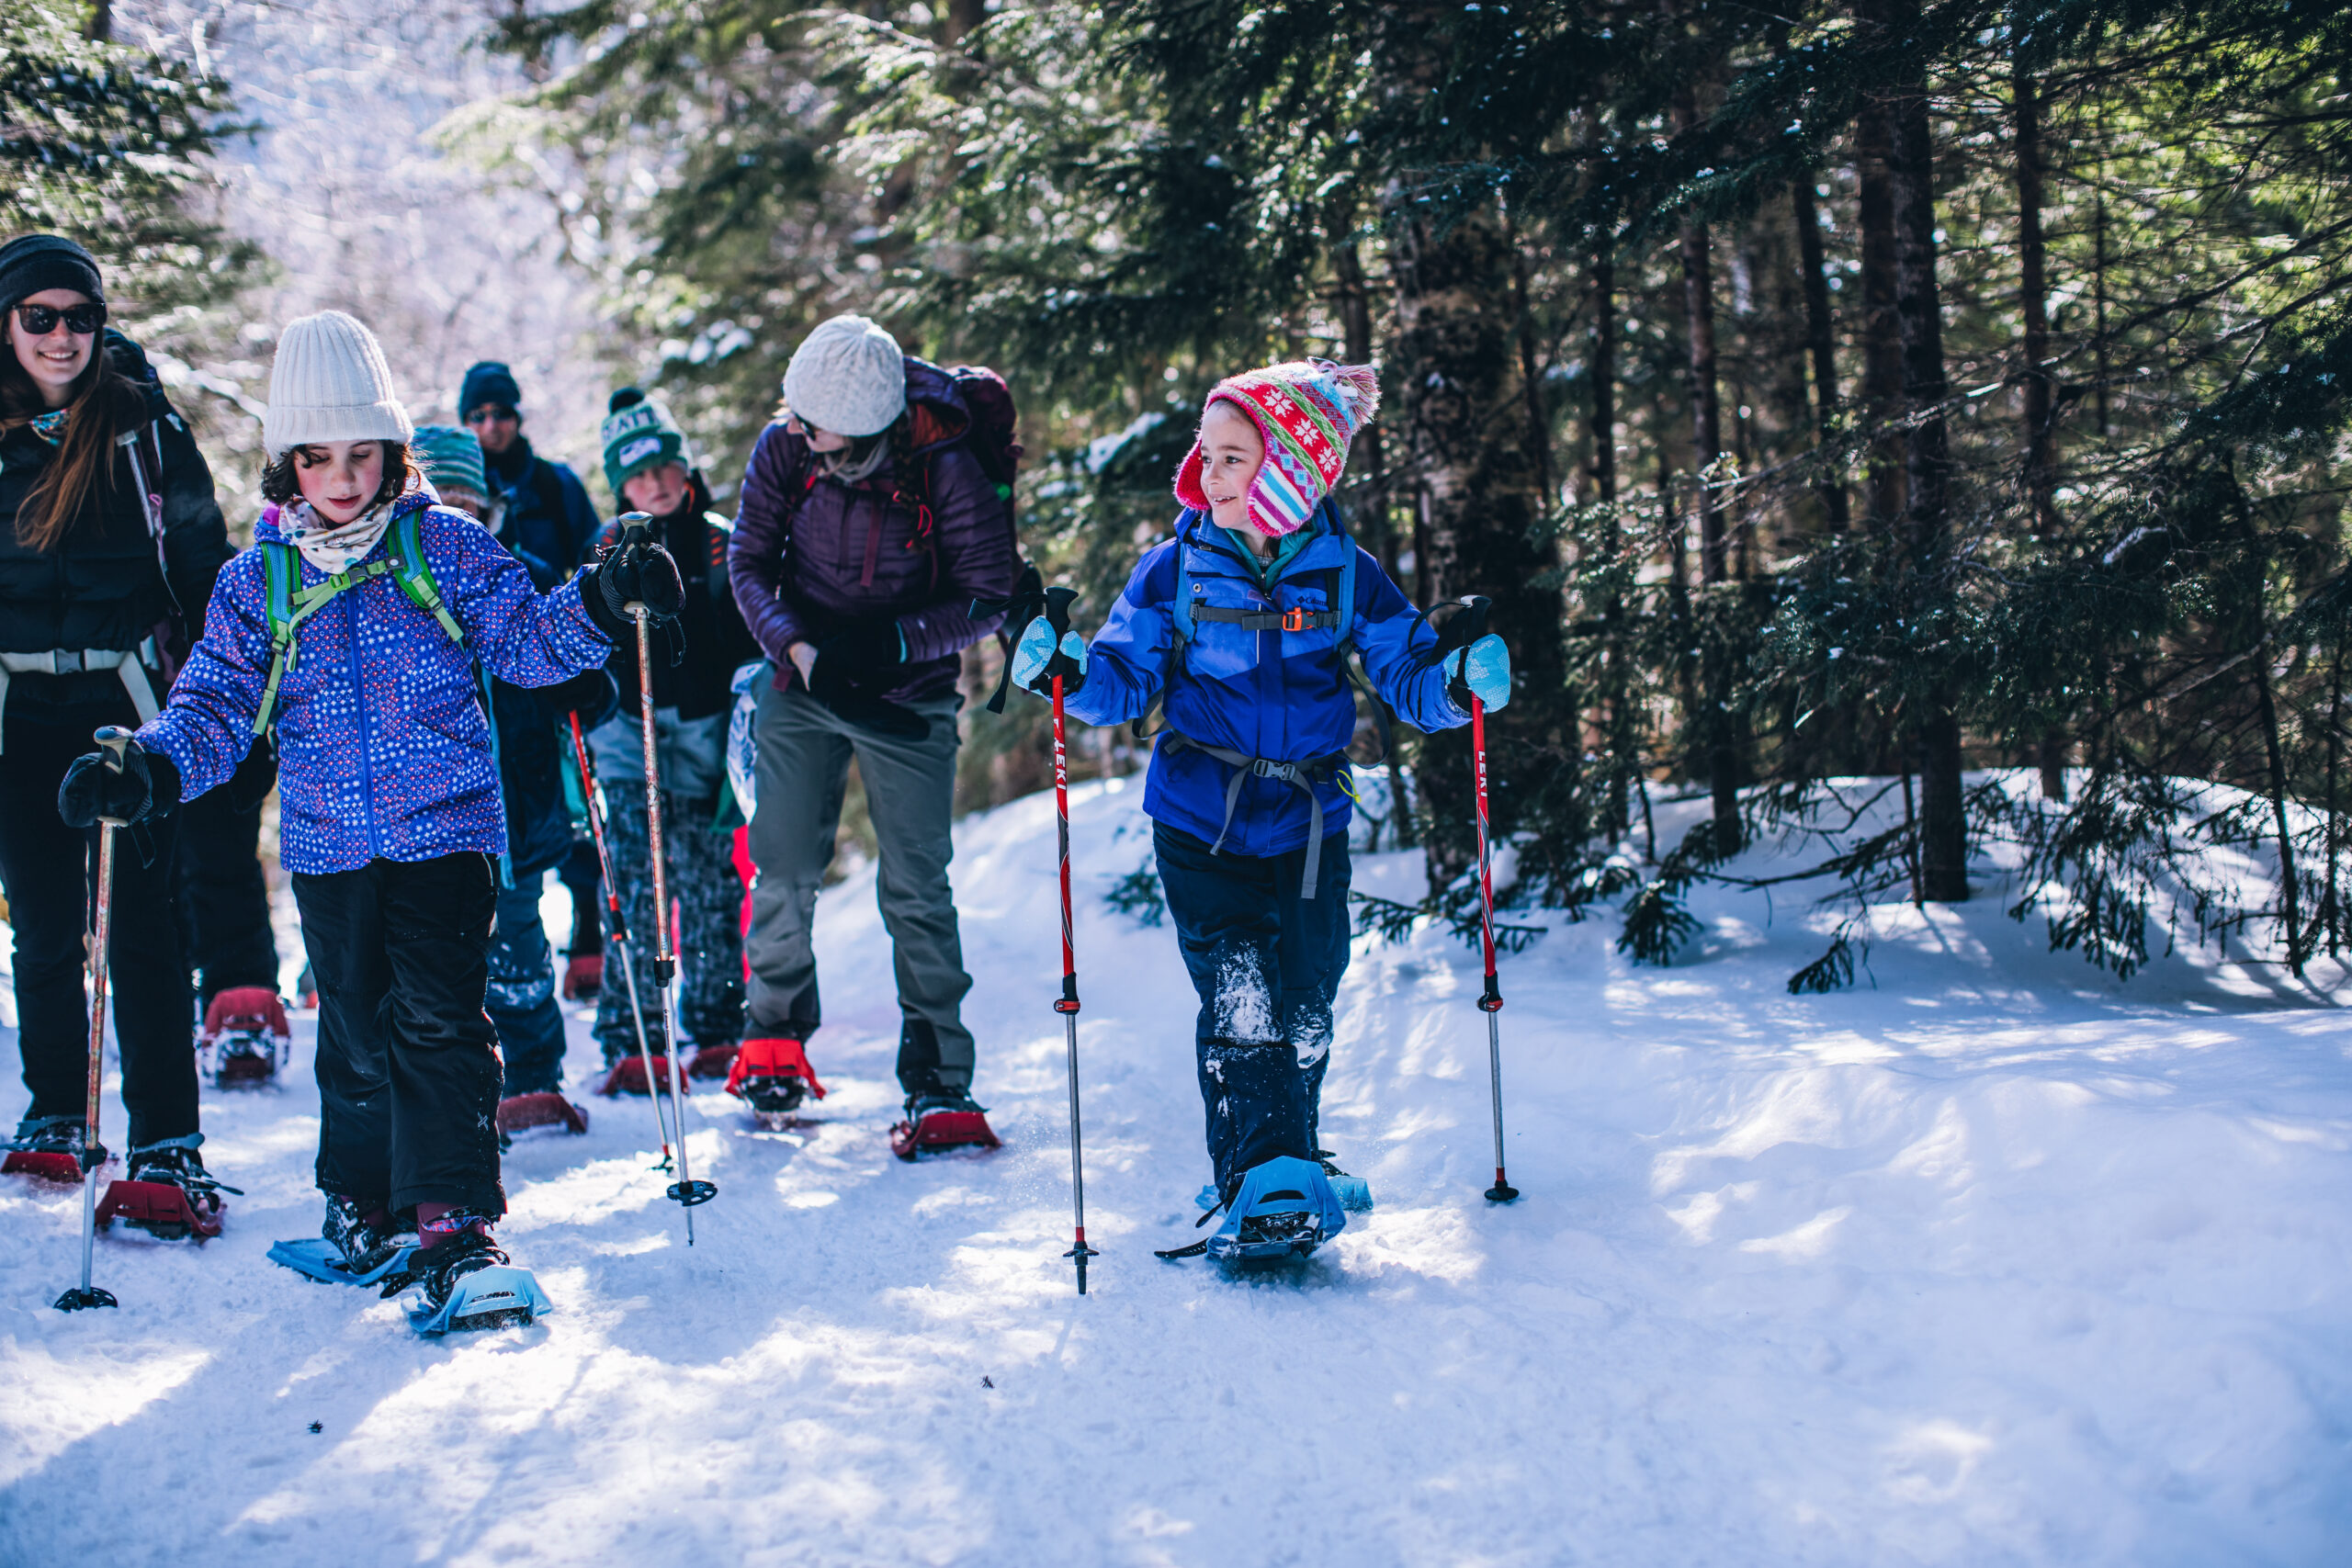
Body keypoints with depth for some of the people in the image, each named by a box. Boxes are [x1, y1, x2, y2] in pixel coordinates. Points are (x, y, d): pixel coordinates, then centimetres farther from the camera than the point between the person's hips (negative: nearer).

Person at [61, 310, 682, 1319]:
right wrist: (147, 770, -12)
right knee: (356, 1031, 12)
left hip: (445, 826, -3)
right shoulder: (256, 581, 6)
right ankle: (363, 1204, 28)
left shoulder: (444, 546, 1)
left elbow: (528, 637, 2)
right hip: (327, 845, 3)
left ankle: (452, 1218, -8)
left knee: (437, 1019, -10)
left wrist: (601, 600, -17)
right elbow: (215, 708, 6)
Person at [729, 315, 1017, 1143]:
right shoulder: (784, 448, -11)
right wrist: (801, 651, -19)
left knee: (915, 888, -6)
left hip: (908, 698, -3)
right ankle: (776, 1030, 29)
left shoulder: (946, 467, -20)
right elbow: (750, 563, -2)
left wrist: (893, 641, -25)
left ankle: (938, 1081, 0)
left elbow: (990, 596, -12)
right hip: (801, 682, 3)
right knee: (783, 870, 5)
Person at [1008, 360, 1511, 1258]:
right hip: (1201, 823, -1)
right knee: (1240, 1001, -12)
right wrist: (1069, 676, -21)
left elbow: (1408, 676, 1)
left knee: (1303, 1011, 7)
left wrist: (1460, 683, -19)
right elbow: (1126, 678, -1)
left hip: (1308, 826, 1)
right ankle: (1258, 1180, -12)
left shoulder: (1345, 576, 0)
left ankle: (1291, 1164, 28)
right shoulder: (1177, 569, -1)